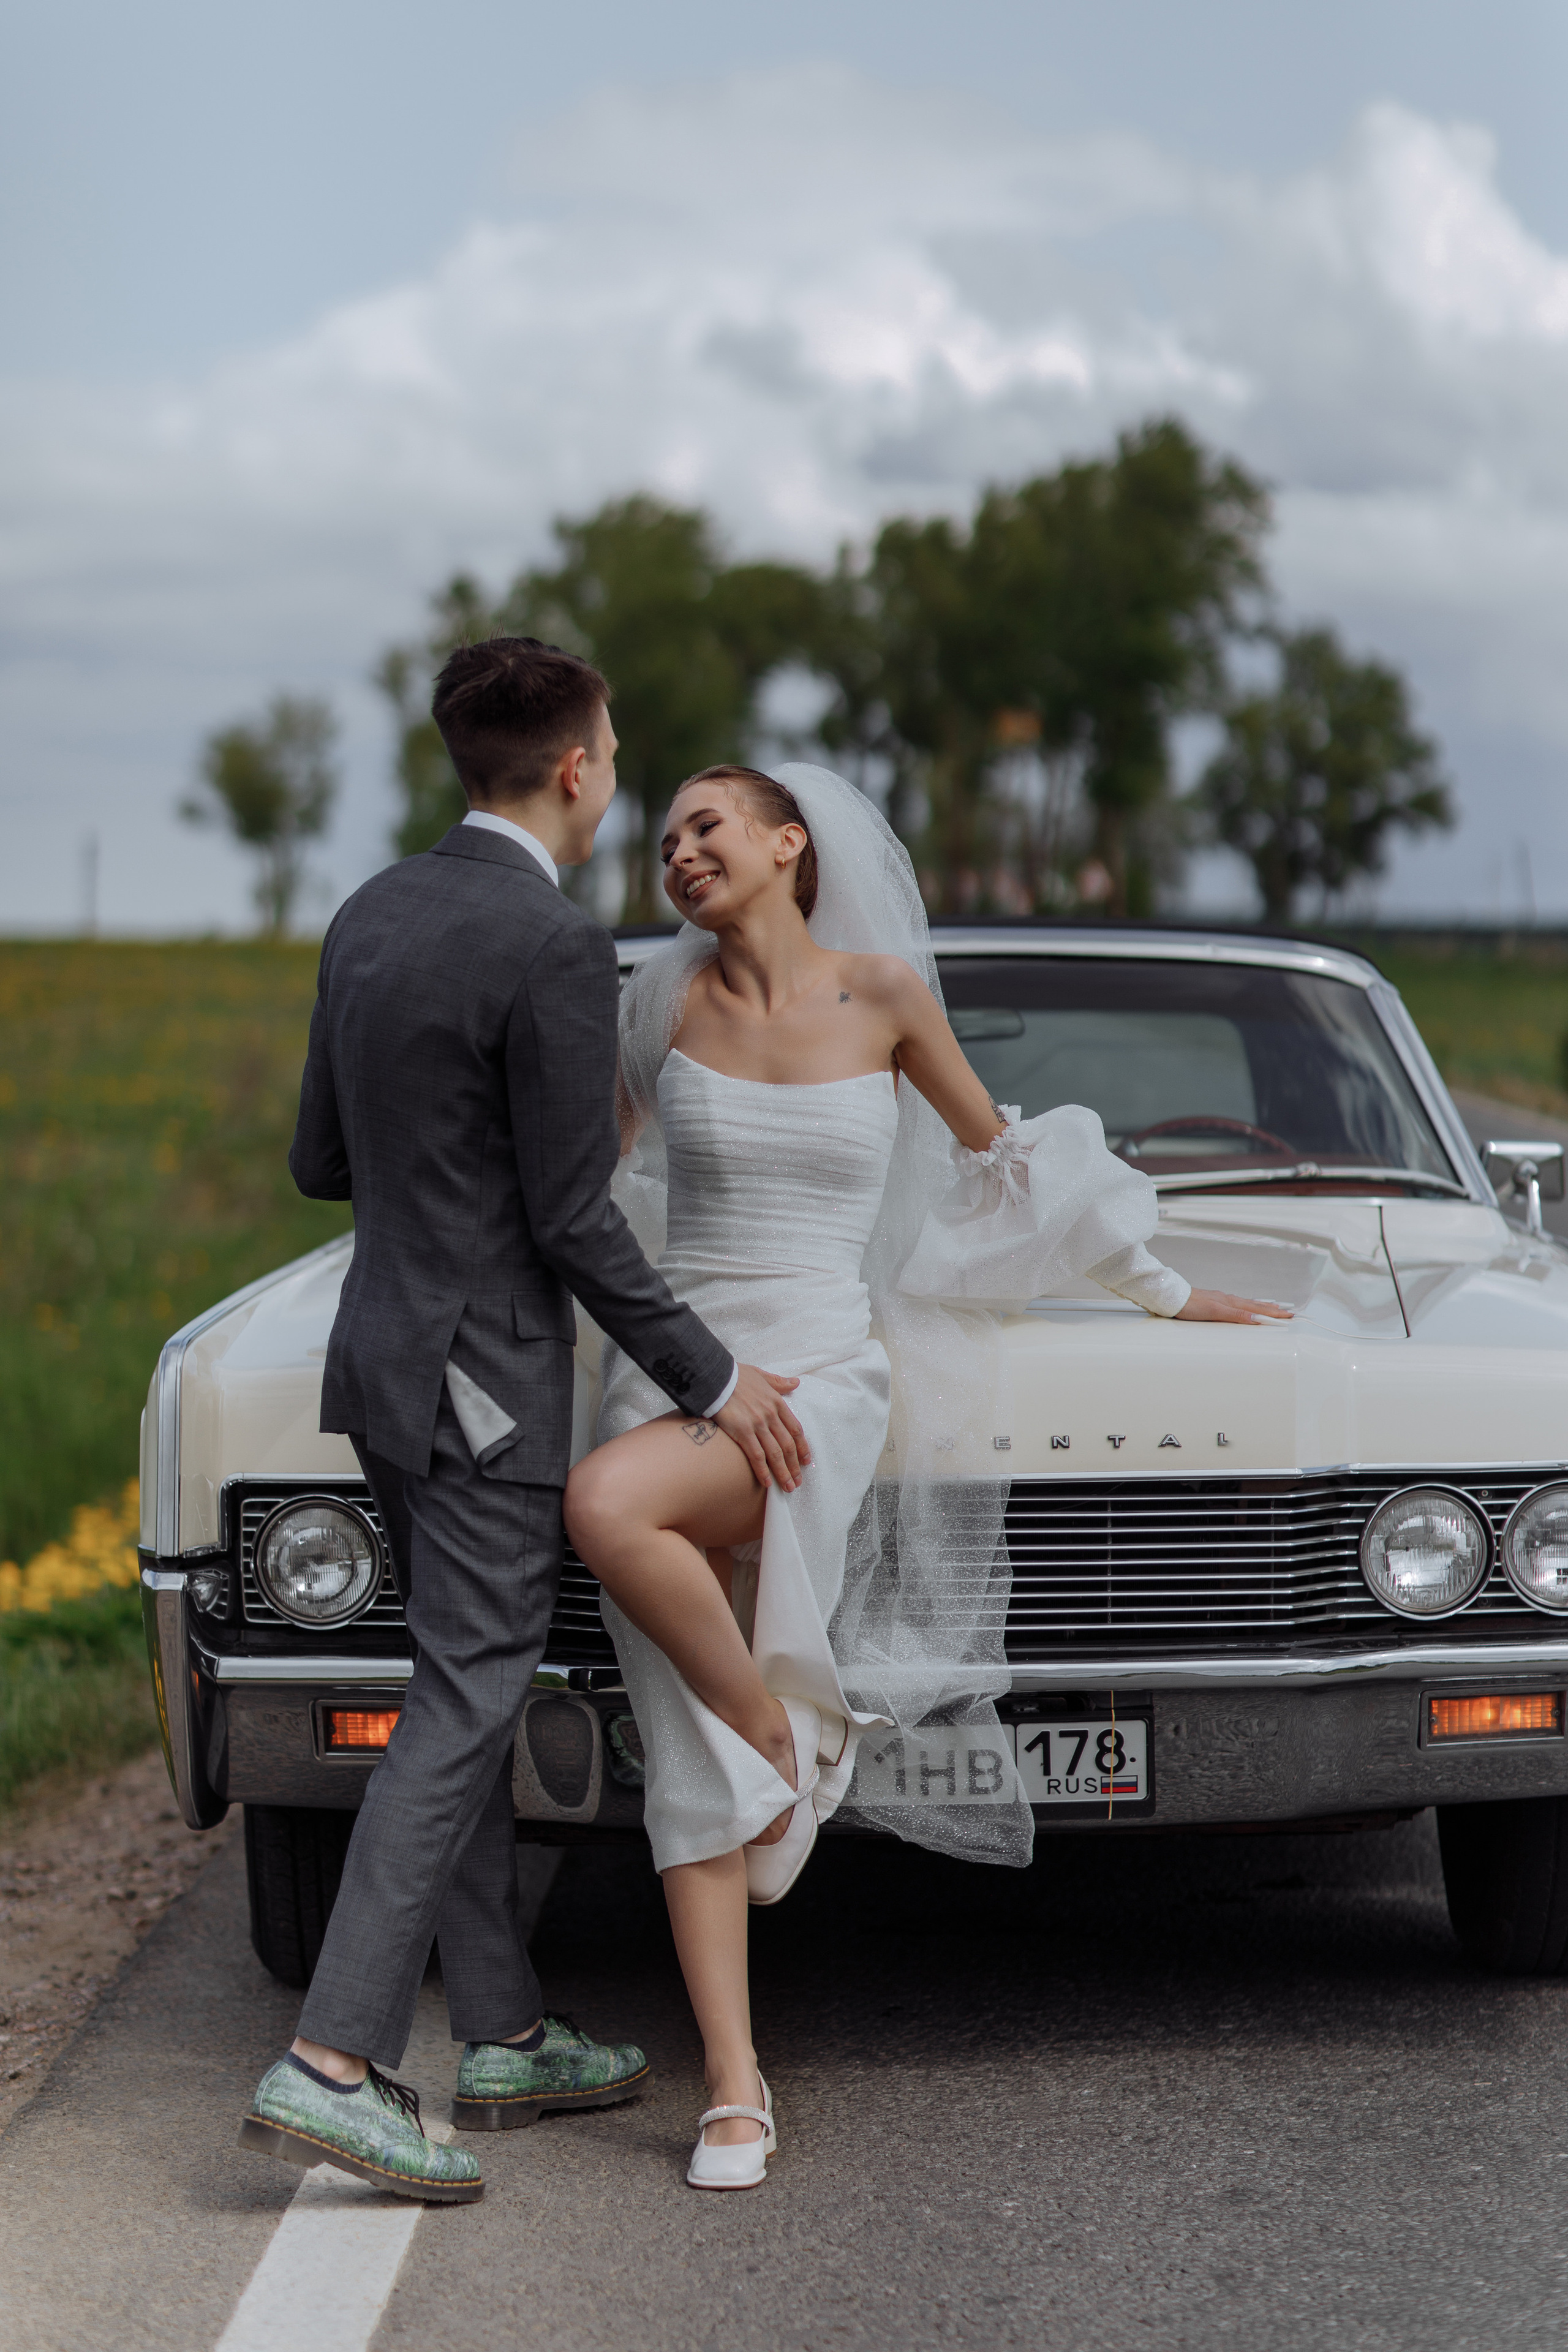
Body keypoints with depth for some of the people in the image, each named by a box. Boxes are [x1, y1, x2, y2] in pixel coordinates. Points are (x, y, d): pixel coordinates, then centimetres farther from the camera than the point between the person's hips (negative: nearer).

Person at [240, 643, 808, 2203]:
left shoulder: (371, 918, 7)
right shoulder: (553, 950, -18)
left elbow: (320, 1162, 14)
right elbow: (574, 1227, -17)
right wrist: (711, 1385, -9)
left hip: (382, 1360, 9)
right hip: (484, 1383, -9)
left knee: (469, 1694, 16)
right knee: (461, 1710, -7)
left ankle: (504, 2039, 23)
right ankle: (331, 2066, -12)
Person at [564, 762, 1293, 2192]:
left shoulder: (884, 990, 1)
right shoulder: (664, 999, 5)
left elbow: (996, 1153, 16)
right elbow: (599, 1175, 24)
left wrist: (1166, 1292, 23)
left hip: (819, 1386, -2)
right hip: (669, 1373, 2)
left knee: (607, 1507, -35)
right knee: (689, 1763, -6)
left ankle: (783, 1732, -11)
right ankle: (736, 2091, -1)